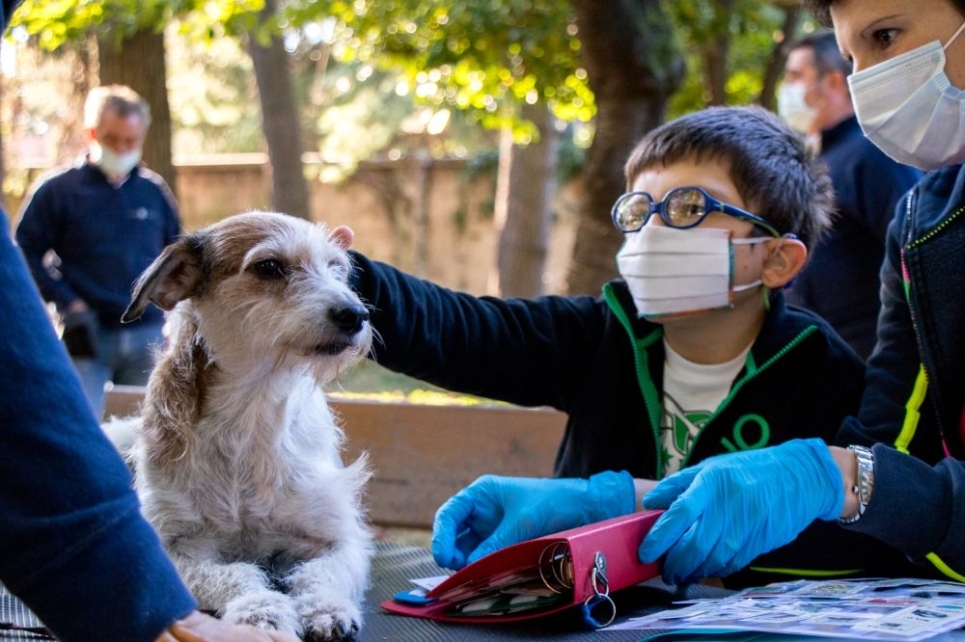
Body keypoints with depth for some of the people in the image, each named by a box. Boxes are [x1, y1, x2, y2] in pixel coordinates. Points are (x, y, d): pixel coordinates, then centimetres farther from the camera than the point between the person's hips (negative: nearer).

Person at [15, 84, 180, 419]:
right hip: (88, 338, -3)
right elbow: (26, 252, -2)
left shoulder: (154, 191, 9)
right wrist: (67, 301, -10)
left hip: (147, 338, 3)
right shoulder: (58, 190, -2)